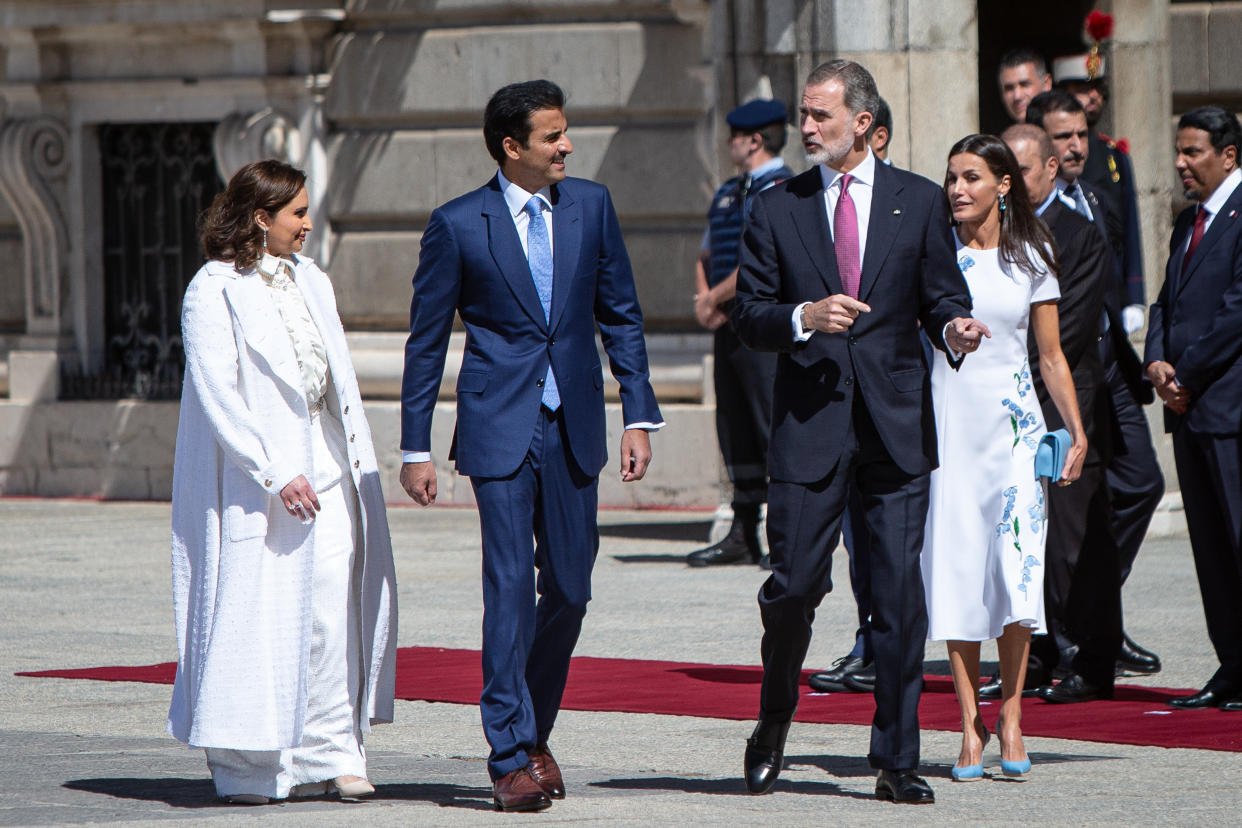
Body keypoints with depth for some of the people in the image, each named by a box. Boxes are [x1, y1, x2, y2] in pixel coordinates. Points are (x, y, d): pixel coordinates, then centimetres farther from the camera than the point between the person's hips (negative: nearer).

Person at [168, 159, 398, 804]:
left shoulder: (311, 282, 15)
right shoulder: (214, 292, -7)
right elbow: (218, 395, -13)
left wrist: (358, 459, 9)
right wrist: (274, 474, -18)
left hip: (324, 463, 6)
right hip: (253, 468, -6)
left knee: (332, 607, -2)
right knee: (257, 610, -7)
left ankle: (326, 756, 3)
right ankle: (244, 767, 0)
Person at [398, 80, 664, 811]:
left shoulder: (591, 206, 6)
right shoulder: (459, 224, -4)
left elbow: (621, 315, 12)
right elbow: (426, 340, 2)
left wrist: (639, 414, 4)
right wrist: (416, 448, 1)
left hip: (574, 426, 4)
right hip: (500, 428, -4)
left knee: (570, 589, 5)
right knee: (510, 586, -10)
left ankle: (534, 732, 24)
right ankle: (511, 757, -6)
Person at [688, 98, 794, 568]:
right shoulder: (727, 194, 18)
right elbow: (706, 257, 25)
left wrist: (714, 297, -10)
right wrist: (704, 299, 5)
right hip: (730, 325, 9)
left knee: (775, 424, -9)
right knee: (735, 428, 10)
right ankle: (743, 534, 17)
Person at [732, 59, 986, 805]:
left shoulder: (919, 202, 7)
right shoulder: (777, 210, 7)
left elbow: (941, 296, 7)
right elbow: (750, 316, 5)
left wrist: (954, 327, -15)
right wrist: (804, 317, -15)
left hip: (897, 426, 0)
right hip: (809, 424, 0)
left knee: (900, 590, -2)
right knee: (796, 582, -3)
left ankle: (897, 762, 4)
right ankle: (774, 724, 23)